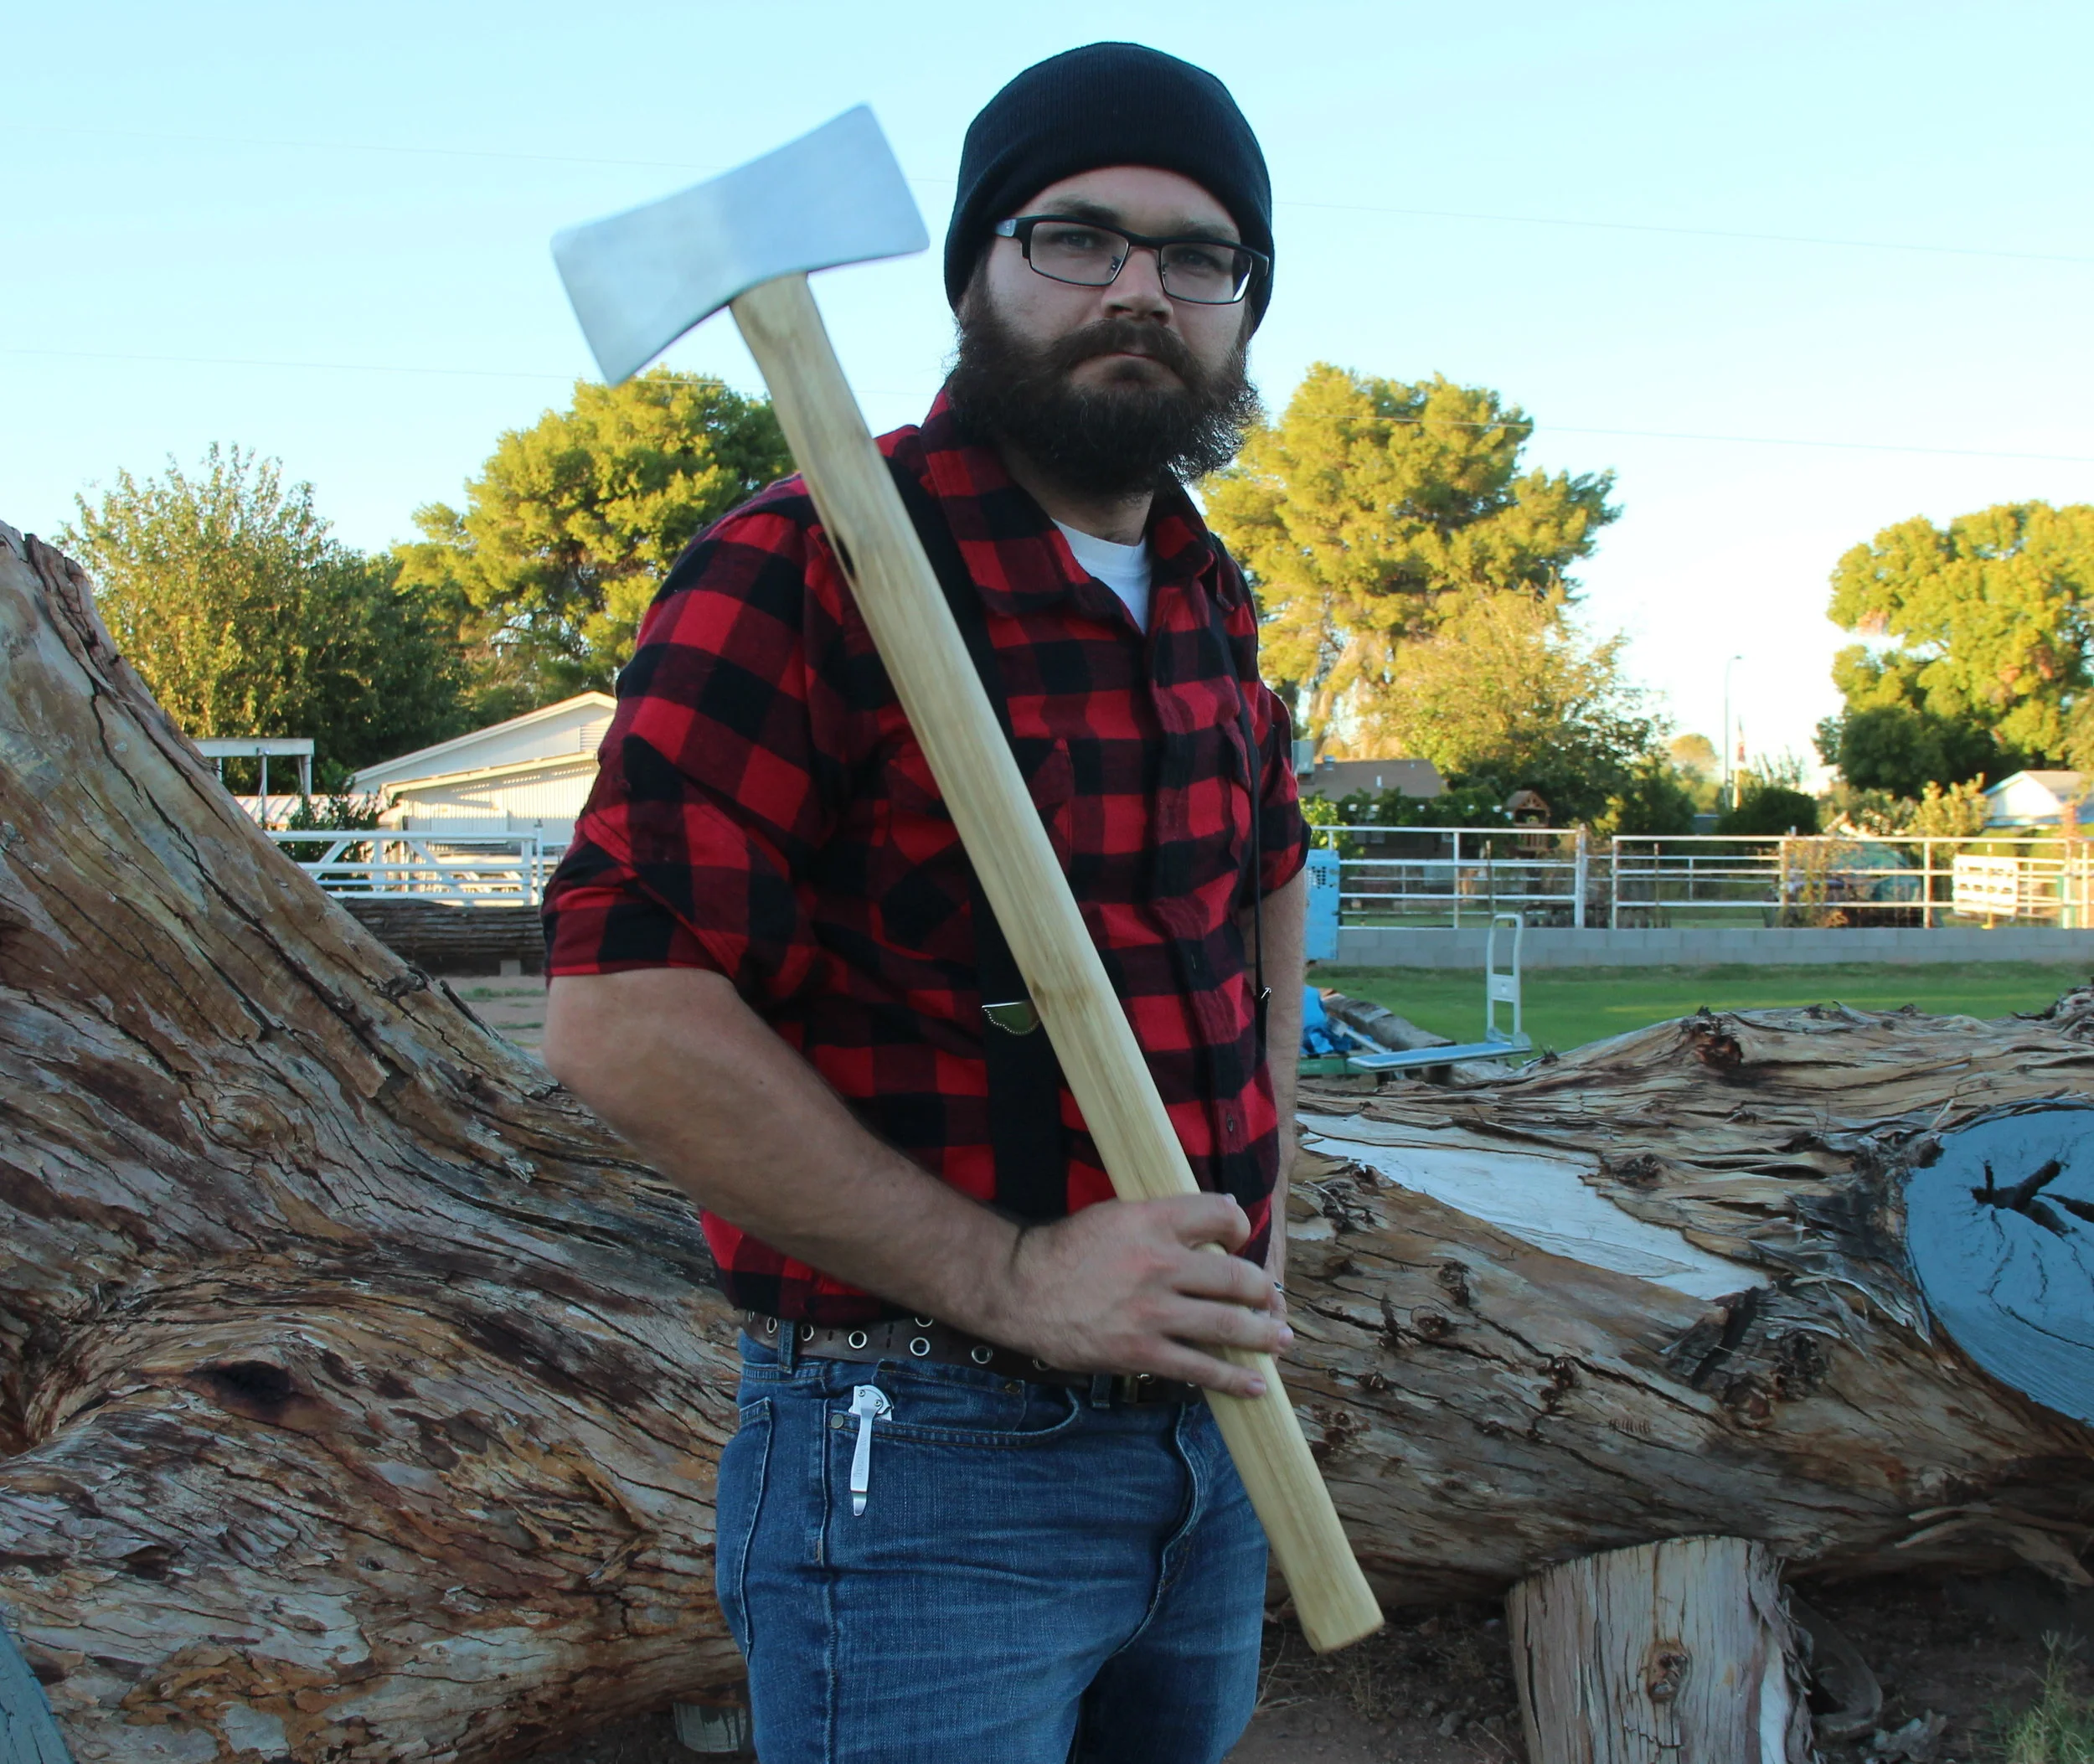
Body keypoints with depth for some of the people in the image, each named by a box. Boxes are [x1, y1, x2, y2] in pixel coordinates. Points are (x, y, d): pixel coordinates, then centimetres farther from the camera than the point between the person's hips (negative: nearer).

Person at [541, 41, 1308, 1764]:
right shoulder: (802, 569, -15)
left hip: (1203, 1432, 8)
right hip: (926, 1467, -7)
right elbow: (624, 1012, -23)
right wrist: (1009, 1277, -23)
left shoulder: (1205, 595, 9)